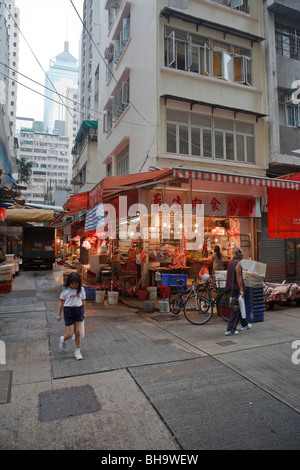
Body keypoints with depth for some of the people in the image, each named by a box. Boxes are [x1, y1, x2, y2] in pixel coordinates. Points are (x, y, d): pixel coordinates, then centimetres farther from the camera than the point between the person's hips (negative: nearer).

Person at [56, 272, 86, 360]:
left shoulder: (81, 289, 0)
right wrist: (58, 314, 2)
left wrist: (84, 312, 15)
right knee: (70, 334, 0)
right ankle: (63, 339, 36)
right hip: (68, 311, -2)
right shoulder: (65, 290, -6)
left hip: (79, 310, 2)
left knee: (78, 332, 3)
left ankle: (77, 351, 19)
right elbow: (61, 302, 0)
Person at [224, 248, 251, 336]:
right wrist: (241, 290, -19)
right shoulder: (238, 263, -13)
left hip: (231, 288, 9)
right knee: (236, 309, -4)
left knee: (237, 307, 19)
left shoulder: (230, 262, 14)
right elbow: (238, 277, -19)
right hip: (236, 288, -9)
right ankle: (230, 329, -6)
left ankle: (244, 325, 34)